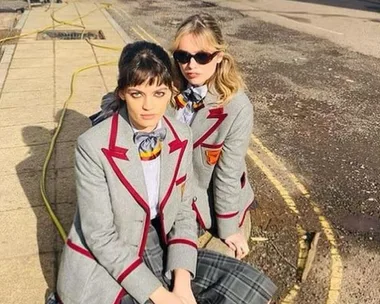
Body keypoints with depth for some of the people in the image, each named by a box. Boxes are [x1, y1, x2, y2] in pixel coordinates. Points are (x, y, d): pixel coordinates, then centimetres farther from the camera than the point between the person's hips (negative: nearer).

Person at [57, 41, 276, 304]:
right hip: (105, 265, -4)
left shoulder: (181, 137, -5)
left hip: (160, 247, 5)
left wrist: (182, 281, -13)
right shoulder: (94, 147, -21)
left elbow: (183, 213, 0)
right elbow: (101, 237, -19)